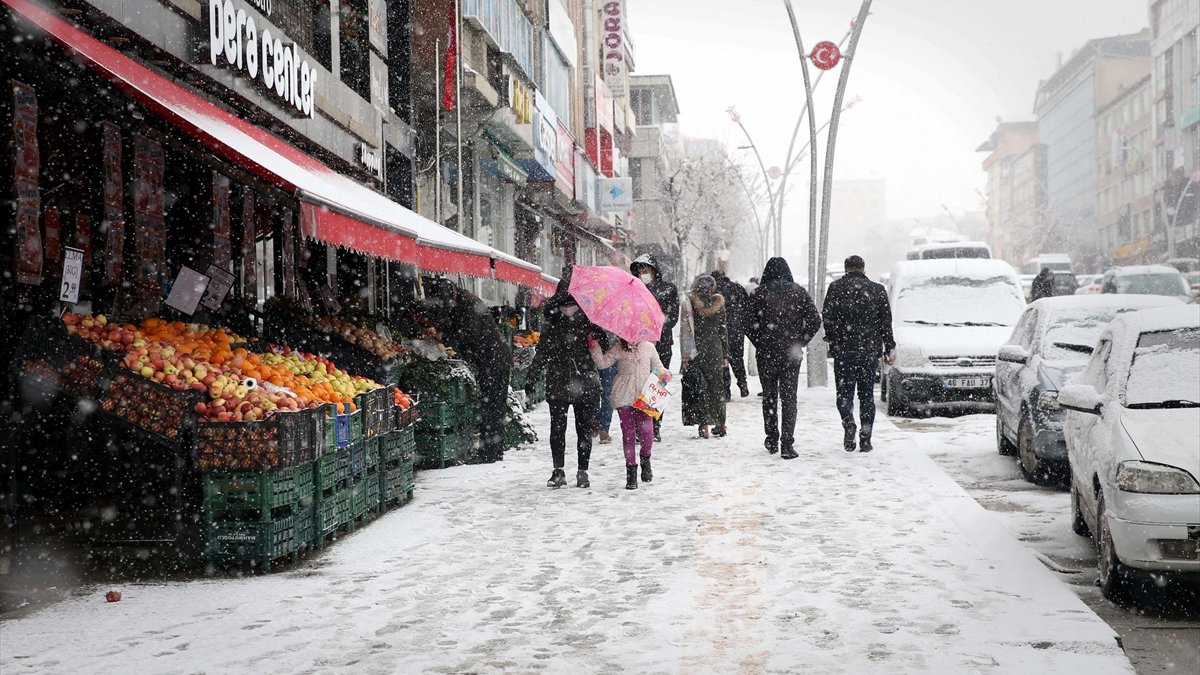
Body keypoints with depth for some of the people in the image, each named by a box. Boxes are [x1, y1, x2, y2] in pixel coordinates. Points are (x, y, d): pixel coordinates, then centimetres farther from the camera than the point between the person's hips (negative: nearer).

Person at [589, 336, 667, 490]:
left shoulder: (648, 348, 7)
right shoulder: (618, 349, 4)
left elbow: (657, 367, 16)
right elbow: (602, 363, 0)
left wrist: (664, 374, -4)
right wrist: (594, 348, -11)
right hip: (624, 398, 0)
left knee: (647, 434, -6)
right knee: (628, 434, 3)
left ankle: (645, 459, 25)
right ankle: (631, 469, 15)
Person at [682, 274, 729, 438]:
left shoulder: (690, 302, -7)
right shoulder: (718, 303, 2)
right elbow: (723, 330, 6)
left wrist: (685, 356, -7)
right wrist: (725, 354, 12)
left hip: (696, 350, -3)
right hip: (715, 349, 3)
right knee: (717, 386, 12)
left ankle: (704, 425, -3)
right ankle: (720, 424, 17)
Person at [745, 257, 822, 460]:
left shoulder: (759, 293, -3)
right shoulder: (799, 292, 1)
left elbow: (748, 323, -8)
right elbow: (814, 320, -2)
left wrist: (760, 344, 4)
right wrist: (801, 342, 5)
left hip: (766, 353, 0)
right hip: (792, 354, 0)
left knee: (769, 397, 14)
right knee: (789, 398, 3)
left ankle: (772, 440, 20)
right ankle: (787, 445, -5)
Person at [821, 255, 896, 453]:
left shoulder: (836, 288, 1)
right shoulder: (878, 290, 7)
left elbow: (827, 318, -3)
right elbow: (886, 322, 6)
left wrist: (832, 340, 9)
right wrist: (890, 348, 10)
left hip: (843, 350, -2)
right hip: (870, 351, 2)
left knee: (844, 392, 7)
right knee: (867, 395, 9)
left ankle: (848, 422, -20)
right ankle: (866, 438, 6)